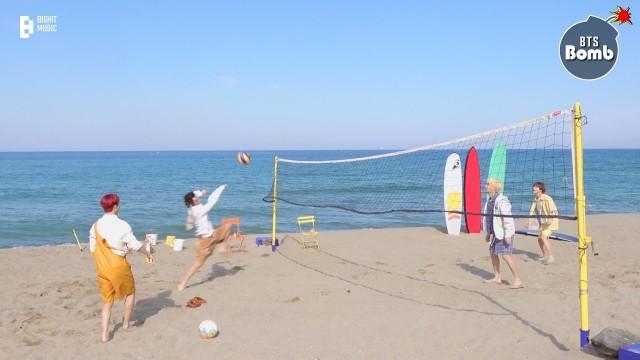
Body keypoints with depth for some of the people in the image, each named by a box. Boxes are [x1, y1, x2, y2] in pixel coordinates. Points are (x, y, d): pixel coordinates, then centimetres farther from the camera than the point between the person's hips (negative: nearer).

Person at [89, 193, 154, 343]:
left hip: (102, 268, 4)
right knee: (130, 293, 21)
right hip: (119, 267, -4)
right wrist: (148, 253, 6)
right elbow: (135, 245, -11)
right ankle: (126, 323, 29)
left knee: (107, 300, 14)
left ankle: (104, 334, 9)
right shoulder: (122, 225, -15)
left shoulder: (96, 226, 1)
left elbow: (92, 248, 6)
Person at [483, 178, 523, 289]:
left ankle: (517, 280, -7)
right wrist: (488, 233, 21)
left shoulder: (501, 200, -19)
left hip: (504, 233, -10)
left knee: (506, 255, -13)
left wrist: (508, 234, -27)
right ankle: (497, 278, 27)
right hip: (496, 233, 10)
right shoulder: (490, 200, 10)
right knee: (492, 253, 15)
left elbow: (507, 218, -23)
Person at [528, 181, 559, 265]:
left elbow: (554, 211, -26)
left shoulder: (547, 199, -21)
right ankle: (545, 255, 31)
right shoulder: (535, 199, 3)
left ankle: (550, 257, -19)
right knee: (539, 239, 12)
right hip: (542, 222, 8)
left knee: (544, 237, -23)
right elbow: (532, 211, 8)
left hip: (550, 222, -8)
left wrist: (550, 219, -42)